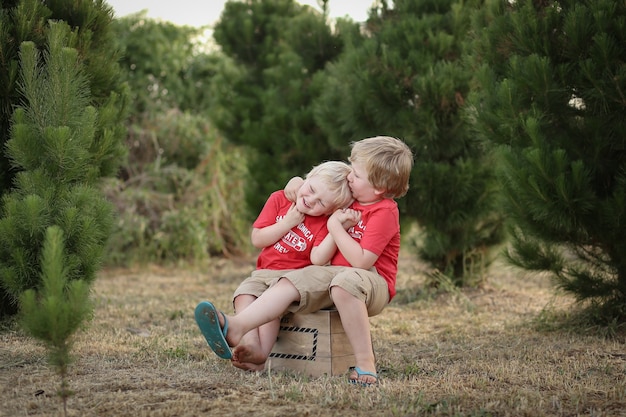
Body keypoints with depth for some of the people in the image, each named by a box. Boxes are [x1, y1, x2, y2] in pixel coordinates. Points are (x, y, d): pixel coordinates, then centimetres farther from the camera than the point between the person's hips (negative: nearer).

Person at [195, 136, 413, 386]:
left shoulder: (385, 211, -11)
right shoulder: (353, 204, 16)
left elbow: (361, 261, -22)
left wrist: (335, 227, -13)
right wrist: (341, 224, 0)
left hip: (374, 282, -8)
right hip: (336, 272, 8)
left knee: (344, 282, -42)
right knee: (291, 281, -14)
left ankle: (365, 363, -35)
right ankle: (236, 327, -32)